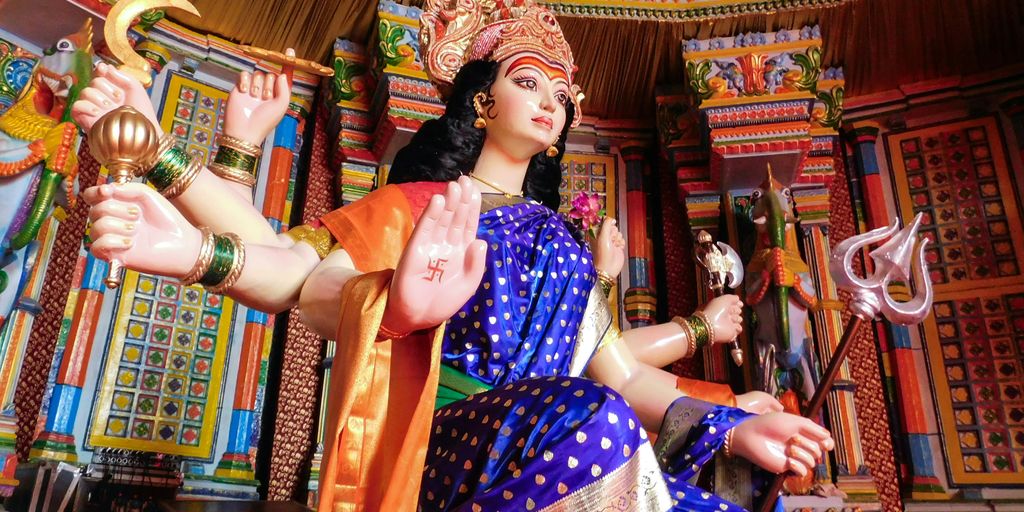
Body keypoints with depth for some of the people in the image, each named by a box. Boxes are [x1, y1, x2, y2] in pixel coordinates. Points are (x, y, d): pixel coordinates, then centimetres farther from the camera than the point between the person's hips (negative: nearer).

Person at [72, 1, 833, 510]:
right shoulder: (417, 204, 12)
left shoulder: (563, 239, 23)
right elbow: (289, 273, -1)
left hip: (563, 443, 4)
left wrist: (726, 427, 6)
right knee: (587, 415, -36)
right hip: (446, 442, -4)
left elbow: (615, 365, 17)